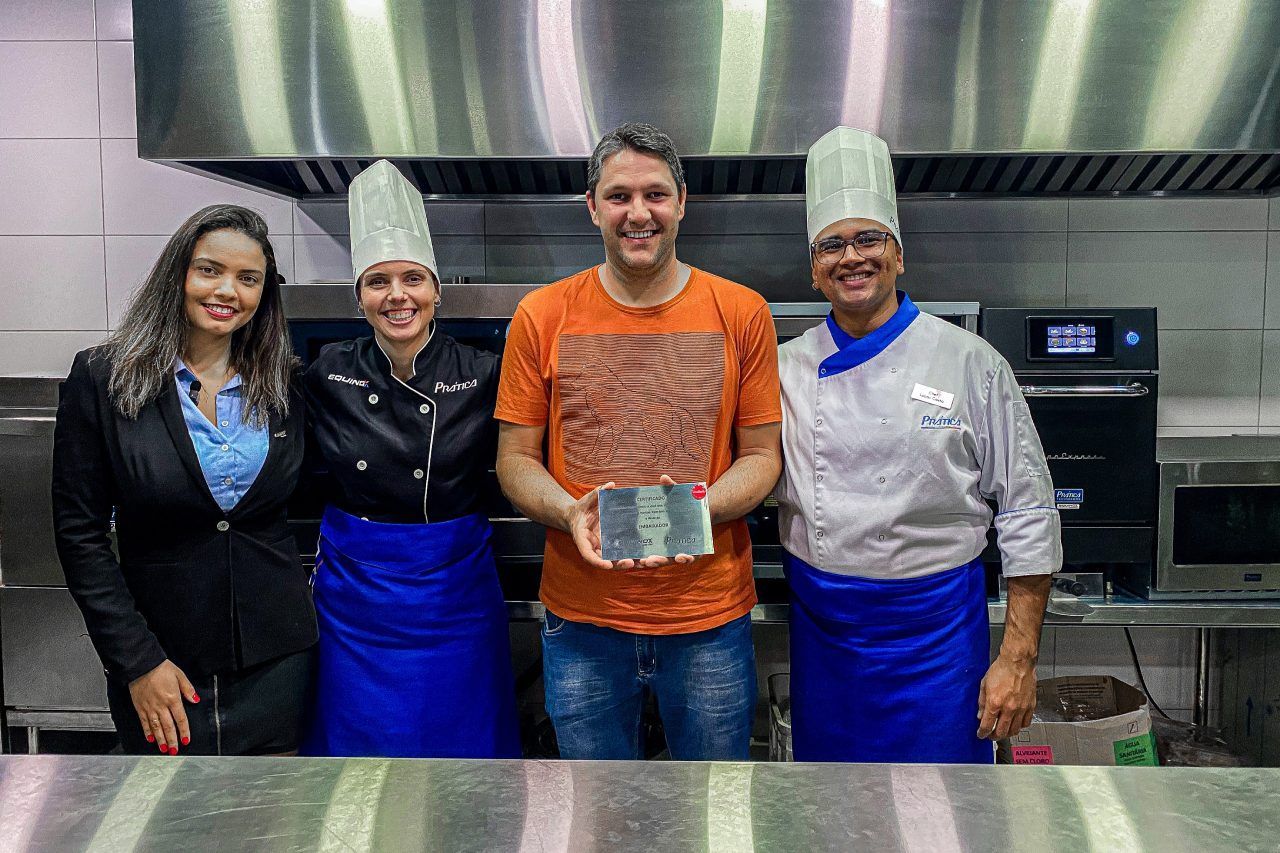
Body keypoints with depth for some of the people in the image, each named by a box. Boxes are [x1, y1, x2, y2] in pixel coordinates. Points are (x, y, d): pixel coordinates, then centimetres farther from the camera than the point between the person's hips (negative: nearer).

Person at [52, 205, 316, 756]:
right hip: (160, 656, -2)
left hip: (276, 656, 2)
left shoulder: (284, 387, 2)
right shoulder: (102, 379, -6)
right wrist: (138, 661, -10)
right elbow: (80, 533, -6)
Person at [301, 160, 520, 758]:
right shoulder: (327, 374, -2)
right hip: (355, 591, 2)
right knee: (359, 736, 15)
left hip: (454, 590, -1)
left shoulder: (482, 375, -8)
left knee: (457, 735, 13)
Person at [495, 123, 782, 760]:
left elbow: (761, 455, 1)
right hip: (581, 617, 1)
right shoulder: (541, 317, -2)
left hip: (710, 616, 0)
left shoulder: (741, 313, -2)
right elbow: (515, 458, 2)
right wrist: (570, 513, -18)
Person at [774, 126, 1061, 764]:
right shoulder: (787, 369, 1)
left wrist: (1019, 659, -6)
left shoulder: (971, 363, -6)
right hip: (823, 626, 3)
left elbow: (1027, 518, -4)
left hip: (935, 625, -2)